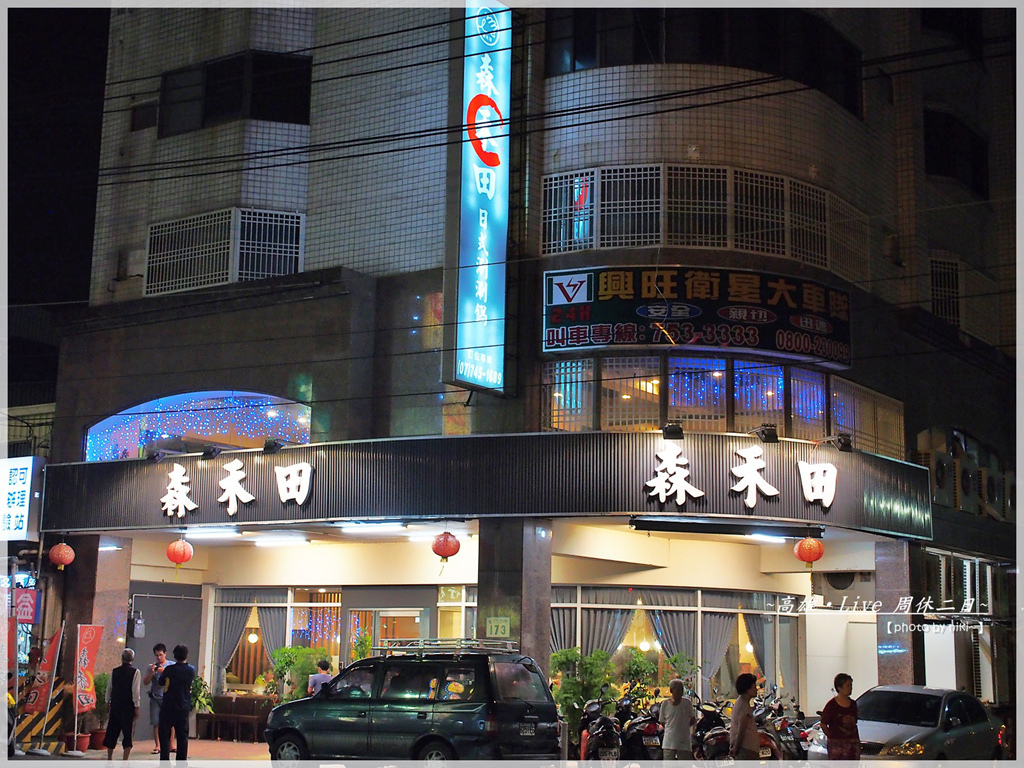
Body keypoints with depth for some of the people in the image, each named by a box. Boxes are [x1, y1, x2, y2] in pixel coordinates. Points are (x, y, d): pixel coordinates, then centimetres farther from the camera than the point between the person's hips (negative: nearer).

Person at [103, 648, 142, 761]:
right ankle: (125, 760, -3)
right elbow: (136, 691, -12)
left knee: (112, 731, 13)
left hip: (115, 705, 4)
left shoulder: (115, 671, 4)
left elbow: (109, 688, 11)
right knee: (128, 732, 1)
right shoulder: (135, 672, -8)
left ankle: (109, 758, 19)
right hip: (128, 707, -4)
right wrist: (137, 707, -8)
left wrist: (108, 702, 22)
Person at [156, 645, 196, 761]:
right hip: (184, 708, 3)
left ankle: (165, 761, -2)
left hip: (168, 707, -3)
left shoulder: (170, 669, -12)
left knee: (165, 734, 4)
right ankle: (182, 761, 8)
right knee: (182, 735, 9)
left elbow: (160, 682, 2)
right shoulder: (191, 670, -2)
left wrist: (160, 673, 22)